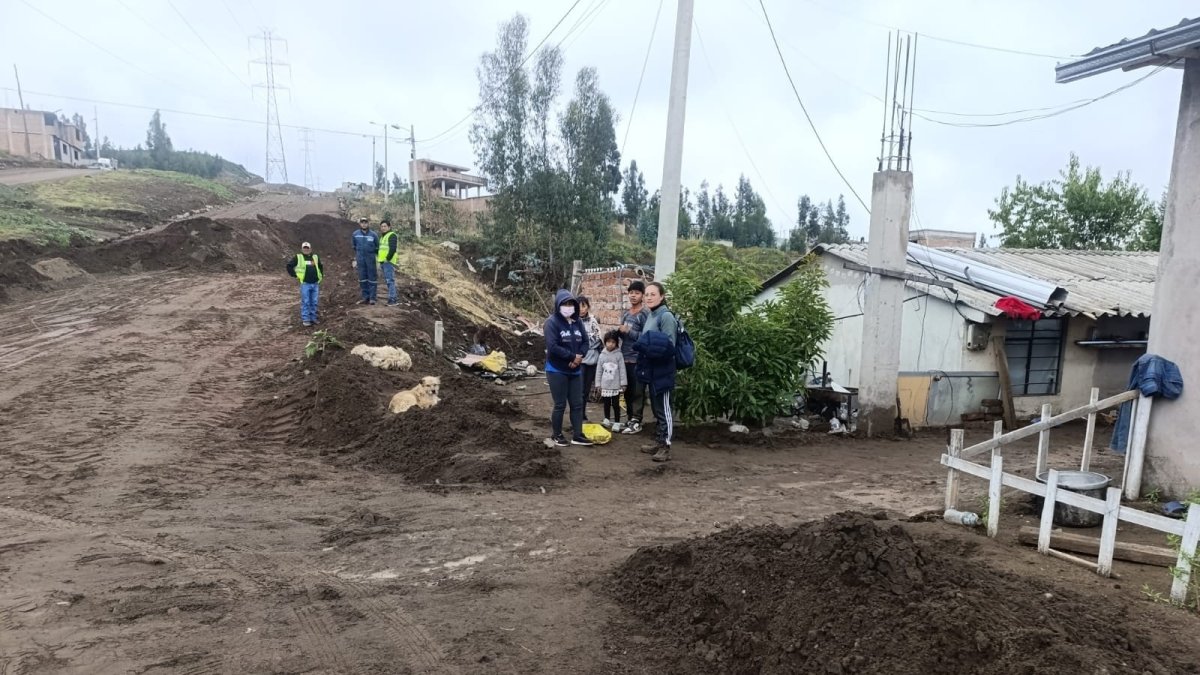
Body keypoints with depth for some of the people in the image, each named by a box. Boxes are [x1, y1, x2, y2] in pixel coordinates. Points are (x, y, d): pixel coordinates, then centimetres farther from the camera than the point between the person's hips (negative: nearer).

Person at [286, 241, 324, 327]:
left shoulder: (316, 257, 14)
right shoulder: (298, 257, 2)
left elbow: (321, 266, 30)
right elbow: (289, 265, 4)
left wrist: (321, 275, 19)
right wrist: (294, 275, -1)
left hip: (315, 284, 4)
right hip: (305, 284, -4)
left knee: (314, 302, 7)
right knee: (305, 302, -3)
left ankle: (313, 318, 17)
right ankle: (305, 319, 2)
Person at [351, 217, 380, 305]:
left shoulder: (373, 235, -4)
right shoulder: (355, 234, 3)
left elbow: (377, 248, 4)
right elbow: (354, 248, 15)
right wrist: (355, 260, 16)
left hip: (371, 259, -3)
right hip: (360, 260, 3)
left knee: (371, 279, -1)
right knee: (362, 279, 7)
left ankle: (372, 298, 1)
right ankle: (365, 297, 14)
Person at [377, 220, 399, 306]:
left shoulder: (392, 235, -8)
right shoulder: (383, 237, 21)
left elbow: (393, 248, -20)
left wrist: (388, 258, -20)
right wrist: (380, 261, 17)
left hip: (389, 262, -10)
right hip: (383, 262, 10)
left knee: (390, 280, -13)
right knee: (387, 281, 10)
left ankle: (392, 300, -15)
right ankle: (392, 299, 15)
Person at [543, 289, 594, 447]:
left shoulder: (577, 322, 5)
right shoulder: (552, 322, -13)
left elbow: (585, 342, 8)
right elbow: (552, 347, -22)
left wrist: (580, 356, -12)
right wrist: (573, 356, -18)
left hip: (575, 370, 6)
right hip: (557, 370, -6)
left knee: (577, 403, 9)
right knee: (560, 404, 2)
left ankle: (577, 435, 19)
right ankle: (556, 435, 19)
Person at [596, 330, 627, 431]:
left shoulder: (619, 355, -5)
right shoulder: (602, 355, 2)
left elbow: (622, 369, -5)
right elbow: (599, 370, 6)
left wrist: (623, 383, -7)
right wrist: (598, 384, 6)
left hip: (616, 385, -3)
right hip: (605, 385, 3)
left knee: (616, 404, 4)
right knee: (606, 404, 14)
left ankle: (617, 423, 10)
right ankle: (607, 420, 28)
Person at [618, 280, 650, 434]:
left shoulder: (645, 314, -9)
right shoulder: (625, 313, 13)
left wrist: (628, 331, -17)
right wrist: (620, 332, 2)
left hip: (638, 360, -7)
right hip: (625, 358, 7)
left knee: (637, 391, -1)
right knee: (627, 390, 12)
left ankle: (636, 421, 6)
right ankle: (630, 418, 22)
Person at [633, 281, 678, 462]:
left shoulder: (666, 316, -15)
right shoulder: (651, 316, 12)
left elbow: (668, 347, -19)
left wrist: (646, 345, -23)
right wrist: (643, 347, 6)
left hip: (662, 371, -9)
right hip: (652, 370, 9)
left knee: (663, 409, -2)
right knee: (656, 408, 17)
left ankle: (666, 447, 5)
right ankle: (658, 442, 27)